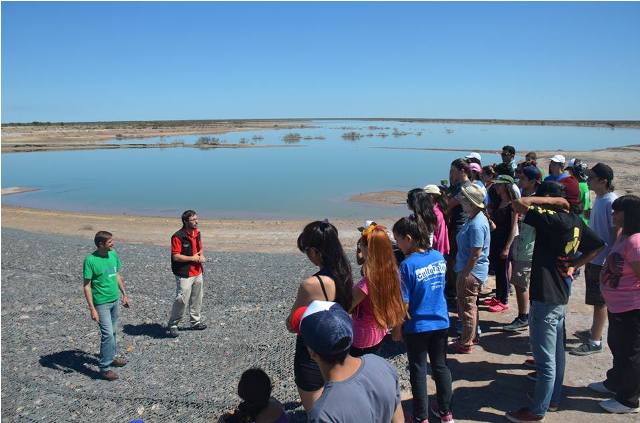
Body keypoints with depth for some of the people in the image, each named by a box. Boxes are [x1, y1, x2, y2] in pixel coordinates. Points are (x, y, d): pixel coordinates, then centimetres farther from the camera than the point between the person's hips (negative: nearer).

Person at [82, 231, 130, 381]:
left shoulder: (113, 254, 1)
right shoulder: (90, 260, -17)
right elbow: (86, 285, -14)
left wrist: (124, 294, 15)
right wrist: (92, 309, -16)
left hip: (114, 300, 6)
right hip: (101, 303, -6)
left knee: (112, 331, 18)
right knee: (107, 334, -7)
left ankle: (111, 357, 35)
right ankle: (104, 367, 6)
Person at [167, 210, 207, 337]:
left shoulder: (197, 233, 7)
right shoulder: (178, 236, -17)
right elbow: (176, 256, -19)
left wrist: (201, 256, -1)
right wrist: (193, 258, -15)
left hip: (198, 273, 8)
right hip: (184, 275, -7)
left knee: (197, 299, 16)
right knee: (181, 300, -5)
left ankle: (196, 321, 32)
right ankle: (172, 325, 11)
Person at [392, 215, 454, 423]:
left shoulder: (407, 265, -22)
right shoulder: (439, 256, -4)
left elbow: (403, 303, -17)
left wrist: (396, 328, -5)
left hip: (416, 327, -5)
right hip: (440, 322, 5)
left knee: (418, 371, 11)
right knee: (441, 366, 19)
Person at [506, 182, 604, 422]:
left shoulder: (552, 219, -21)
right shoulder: (574, 221, 5)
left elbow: (519, 204, -28)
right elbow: (597, 246, 17)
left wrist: (552, 200, -16)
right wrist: (574, 265, 10)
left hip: (545, 299, -9)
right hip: (561, 297, 9)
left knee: (545, 360, 2)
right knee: (556, 352, 21)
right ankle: (553, 397, 36)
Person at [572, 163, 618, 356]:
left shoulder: (611, 202, -21)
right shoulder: (598, 198, 7)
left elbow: (617, 233, -21)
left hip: (604, 261, -9)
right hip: (593, 257, 9)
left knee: (600, 301, 2)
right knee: (597, 300, 21)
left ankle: (595, 342, 13)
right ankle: (595, 331, 36)